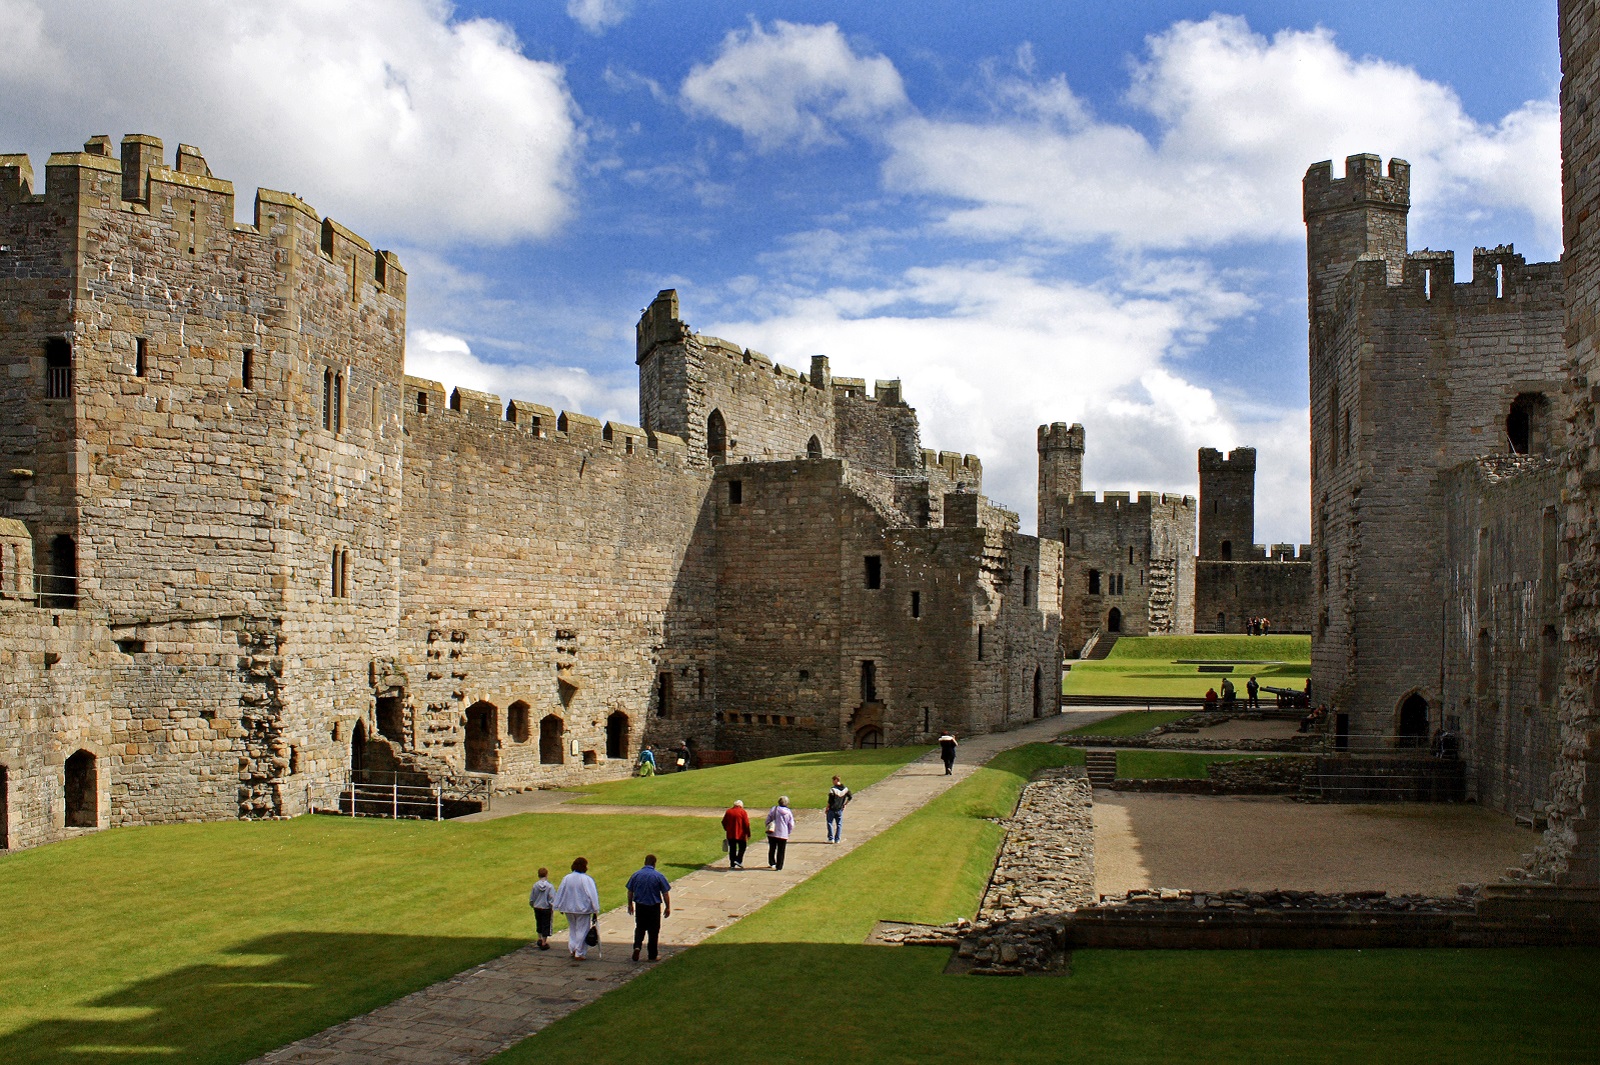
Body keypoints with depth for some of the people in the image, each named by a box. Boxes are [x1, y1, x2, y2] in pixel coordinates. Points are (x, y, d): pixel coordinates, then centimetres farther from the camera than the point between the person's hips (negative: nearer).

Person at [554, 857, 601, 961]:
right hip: (583, 909, -5)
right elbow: (592, 895, -16)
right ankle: (579, 953, 6)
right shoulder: (587, 879, -14)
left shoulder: (566, 878, 1)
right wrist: (596, 909, -13)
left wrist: (560, 907, 18)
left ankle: (572, 948, 14)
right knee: (582, 930, 4)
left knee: (572, 928, 22)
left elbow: (560, 893, 8)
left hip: (569, 909, 5)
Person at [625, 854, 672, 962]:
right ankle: (652, 955, 13)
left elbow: (630, 891, 8)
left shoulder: (636, 875, 0)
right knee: (653, 931, 8)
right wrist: (668, 908, 4)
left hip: (639, 906, 2)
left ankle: (637, 946, -6)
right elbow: (666, 894, -6)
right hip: (654, 907, -2)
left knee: (640, 928, 18)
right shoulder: (658, 876, -8)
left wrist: (630, 904, 21)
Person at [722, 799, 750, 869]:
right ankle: (738, 860, -7)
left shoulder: (728, 811, 5)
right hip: (740, 834, -4)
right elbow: (746, 824, -9)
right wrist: (748, 834, -3)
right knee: (742, 847, 11)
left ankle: (732, 864, 11)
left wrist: (727, 830, 26)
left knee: (732, 849, 11)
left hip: (730, 834, 4)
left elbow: (724, 822, 12)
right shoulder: (742, 812, -7)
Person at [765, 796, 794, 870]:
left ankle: (772, 863, 13)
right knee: (781, 851, 7)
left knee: (772, 849, 18)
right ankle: (779, 866, 8)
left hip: (772, 834, 1)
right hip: (783, 835, -1)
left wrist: (768, 828, 12)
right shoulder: (789, 812, -4)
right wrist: (788, 833, 15)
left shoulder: (773, 809, -5)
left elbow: (768, 820, -2)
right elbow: (791, 825, 1)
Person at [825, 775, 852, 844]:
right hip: (840, 810, 5)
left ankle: (831, 839, 3)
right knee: (839, 824, 12)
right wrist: (845, 804, 15)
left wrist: (827, 808, -6)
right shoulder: (845, 789, 2)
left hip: (832, 809, -5)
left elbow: (830, 800, -17)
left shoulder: (833, 789, -16)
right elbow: (850, 797, 8)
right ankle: (837, 839, 12)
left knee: (830, 823, 6)